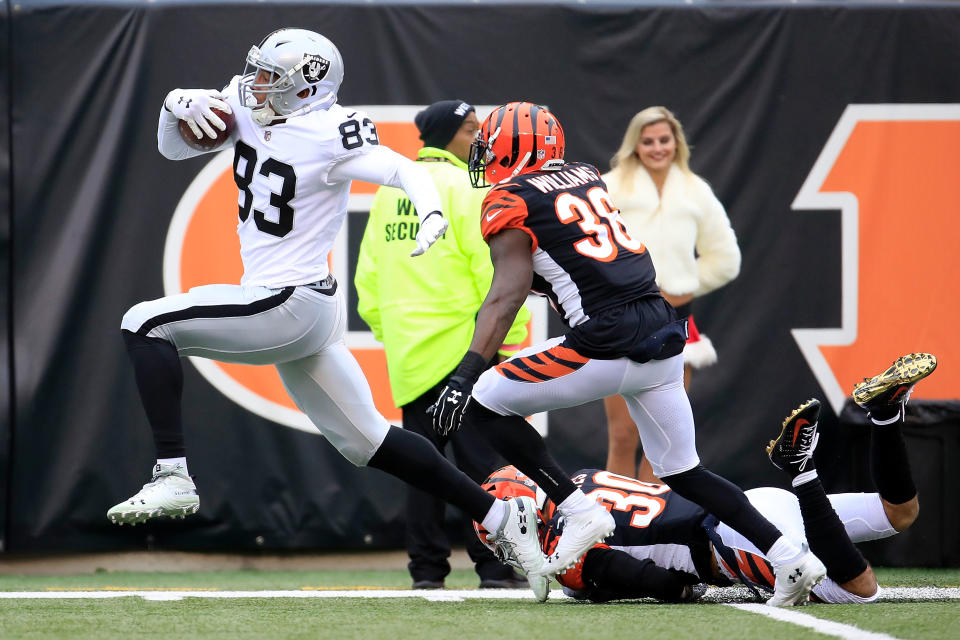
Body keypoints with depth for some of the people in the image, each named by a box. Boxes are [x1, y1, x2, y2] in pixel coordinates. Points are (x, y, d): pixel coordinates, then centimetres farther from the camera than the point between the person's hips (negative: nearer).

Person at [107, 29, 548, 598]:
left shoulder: (328, 135, -17)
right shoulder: (246, 104, 6)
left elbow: (404, 170, -23)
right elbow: (173, 147, 13)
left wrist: (431, 213, -44)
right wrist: (179, 104, -9)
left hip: (292, 304, -9)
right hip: (301, 314, 9)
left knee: (145, 324, -14)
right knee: (367, 441, 13)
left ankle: (173, 479, -18)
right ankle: (497, 515, 16)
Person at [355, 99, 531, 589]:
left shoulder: (389, 192, 13)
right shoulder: (464, 187, -8)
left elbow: (368, 278, 16)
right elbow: (493, 267, -13)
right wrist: (512, 336, -9)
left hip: (409, 355, 6)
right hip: (464, 345, -6)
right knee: (480, 458, -4)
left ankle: (427, 567, 7)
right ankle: (494, 566, -6)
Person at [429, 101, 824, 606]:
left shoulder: (511, 201, -3)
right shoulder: (588, 178, 18)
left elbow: (509, 292, -15)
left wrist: (468, 371, -22)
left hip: (611, 345, -8)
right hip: (664, 333, 8)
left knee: (483, 404, 4)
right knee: (683, 473, 19)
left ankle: (579, 512, -3)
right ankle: (791, 560, 10)